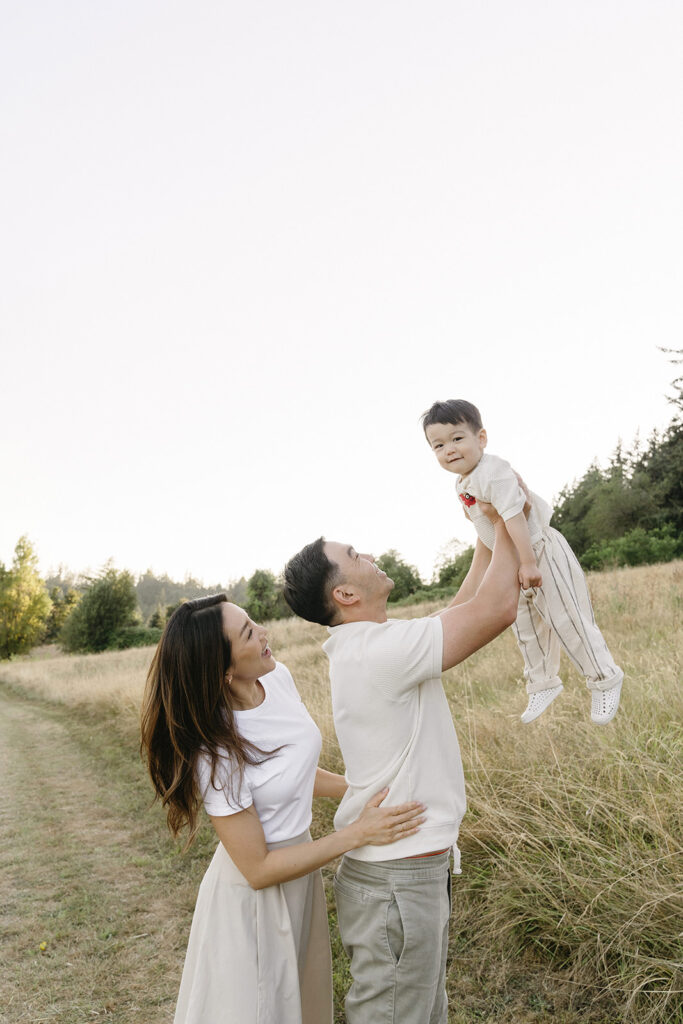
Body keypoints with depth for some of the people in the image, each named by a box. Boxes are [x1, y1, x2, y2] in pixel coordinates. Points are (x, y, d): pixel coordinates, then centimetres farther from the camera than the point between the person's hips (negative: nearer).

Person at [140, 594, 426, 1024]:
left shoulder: (278, 678, -11)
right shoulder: (217, 754, -31)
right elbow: (258, 870, -22)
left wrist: (365, 790, -1)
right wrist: (359, 833, -24)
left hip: (301, 872, 7)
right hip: (254, 898, -7)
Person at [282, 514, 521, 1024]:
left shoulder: (362, 647, 6)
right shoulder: (380, 650, -25)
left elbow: (464, 613, 16)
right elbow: (497, 609, -25)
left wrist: (493, 536, 14)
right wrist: (506, 524, -10)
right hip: (398, 880, -9)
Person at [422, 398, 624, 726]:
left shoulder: (492, 472, -26)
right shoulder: (463, 483, 5)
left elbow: (514, 516, -33)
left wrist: (528, 563, -36)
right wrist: (475, 573, 20)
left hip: (542, 553, -9)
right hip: (513, 562, 10)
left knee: (568, 621, -1)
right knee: (526, 628, 19)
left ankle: (605, 680, 17)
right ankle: (543, 683, 37)